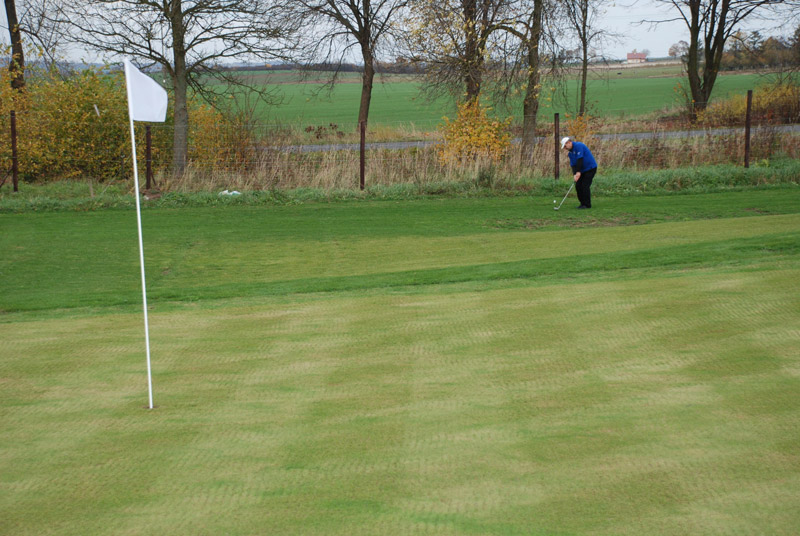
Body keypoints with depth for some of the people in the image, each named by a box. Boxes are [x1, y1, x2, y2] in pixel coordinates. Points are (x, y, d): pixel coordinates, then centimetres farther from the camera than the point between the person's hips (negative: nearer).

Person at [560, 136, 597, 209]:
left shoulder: (578, 146, -17)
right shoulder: (570, 153, 10)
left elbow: (580, 160, -24)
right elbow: (573, 165, 3)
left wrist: (578, 172, -25)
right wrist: (575, 174, -14)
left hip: (590, 168, -9)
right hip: (583, 170, 9)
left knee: (585, 186, -13)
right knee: (578, 185, 4)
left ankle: (587, 204, -7)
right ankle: (583, 203, 12)